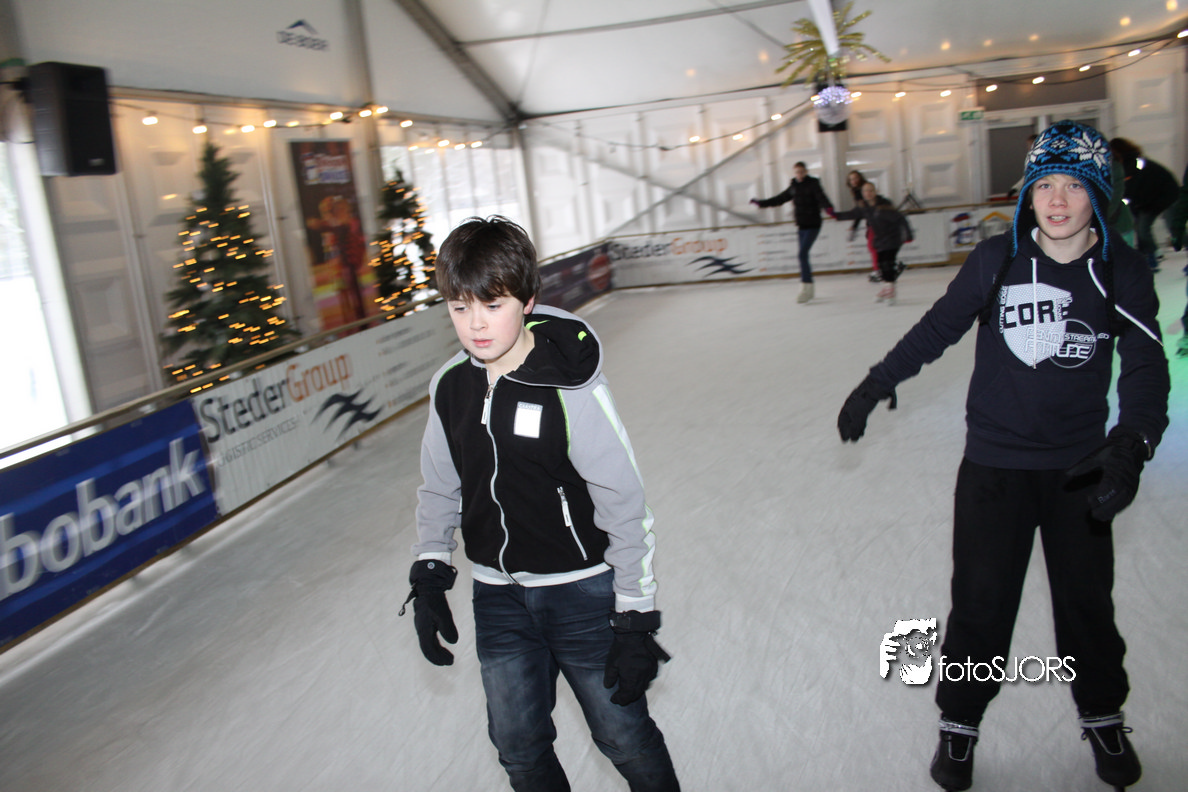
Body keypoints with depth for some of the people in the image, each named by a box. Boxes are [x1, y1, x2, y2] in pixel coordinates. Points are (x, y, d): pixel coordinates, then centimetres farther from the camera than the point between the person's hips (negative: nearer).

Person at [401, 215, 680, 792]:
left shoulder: (570, 388, -21)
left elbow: (625, 505, -17)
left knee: (623, 737, 11)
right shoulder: (449, 388, -4)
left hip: (584, 591, -5)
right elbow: (439, 490, 11)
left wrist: (635, 620, -15)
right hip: (499, 598, 5)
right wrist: (428, 576, 5)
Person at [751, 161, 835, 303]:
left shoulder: (813, 184, -8)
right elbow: (780, 199, 21)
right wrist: (762, 203, 24)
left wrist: (828, 208, -44)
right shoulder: (794, 187, 10)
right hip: (801, 225, 6)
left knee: (802, 254, -17)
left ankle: (806, 289, -17)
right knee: (803, 255, 8)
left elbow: (821, 198, -23)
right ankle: (809, 288, 19)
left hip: (813, 225, -6)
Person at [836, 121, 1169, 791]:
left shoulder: (1123, 272, -6)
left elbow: (1146, 367, -13)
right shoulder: (998, 260, -7)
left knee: (1087, 600, 14)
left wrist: (1131, 445, -30)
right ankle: (960, 722, 25)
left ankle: (1103, 715, 40)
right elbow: (939, 329, 4)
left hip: (1080, 466, 1)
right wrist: (874, 386, 6)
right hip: (995, 463, -1)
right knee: (980, 602, 2)